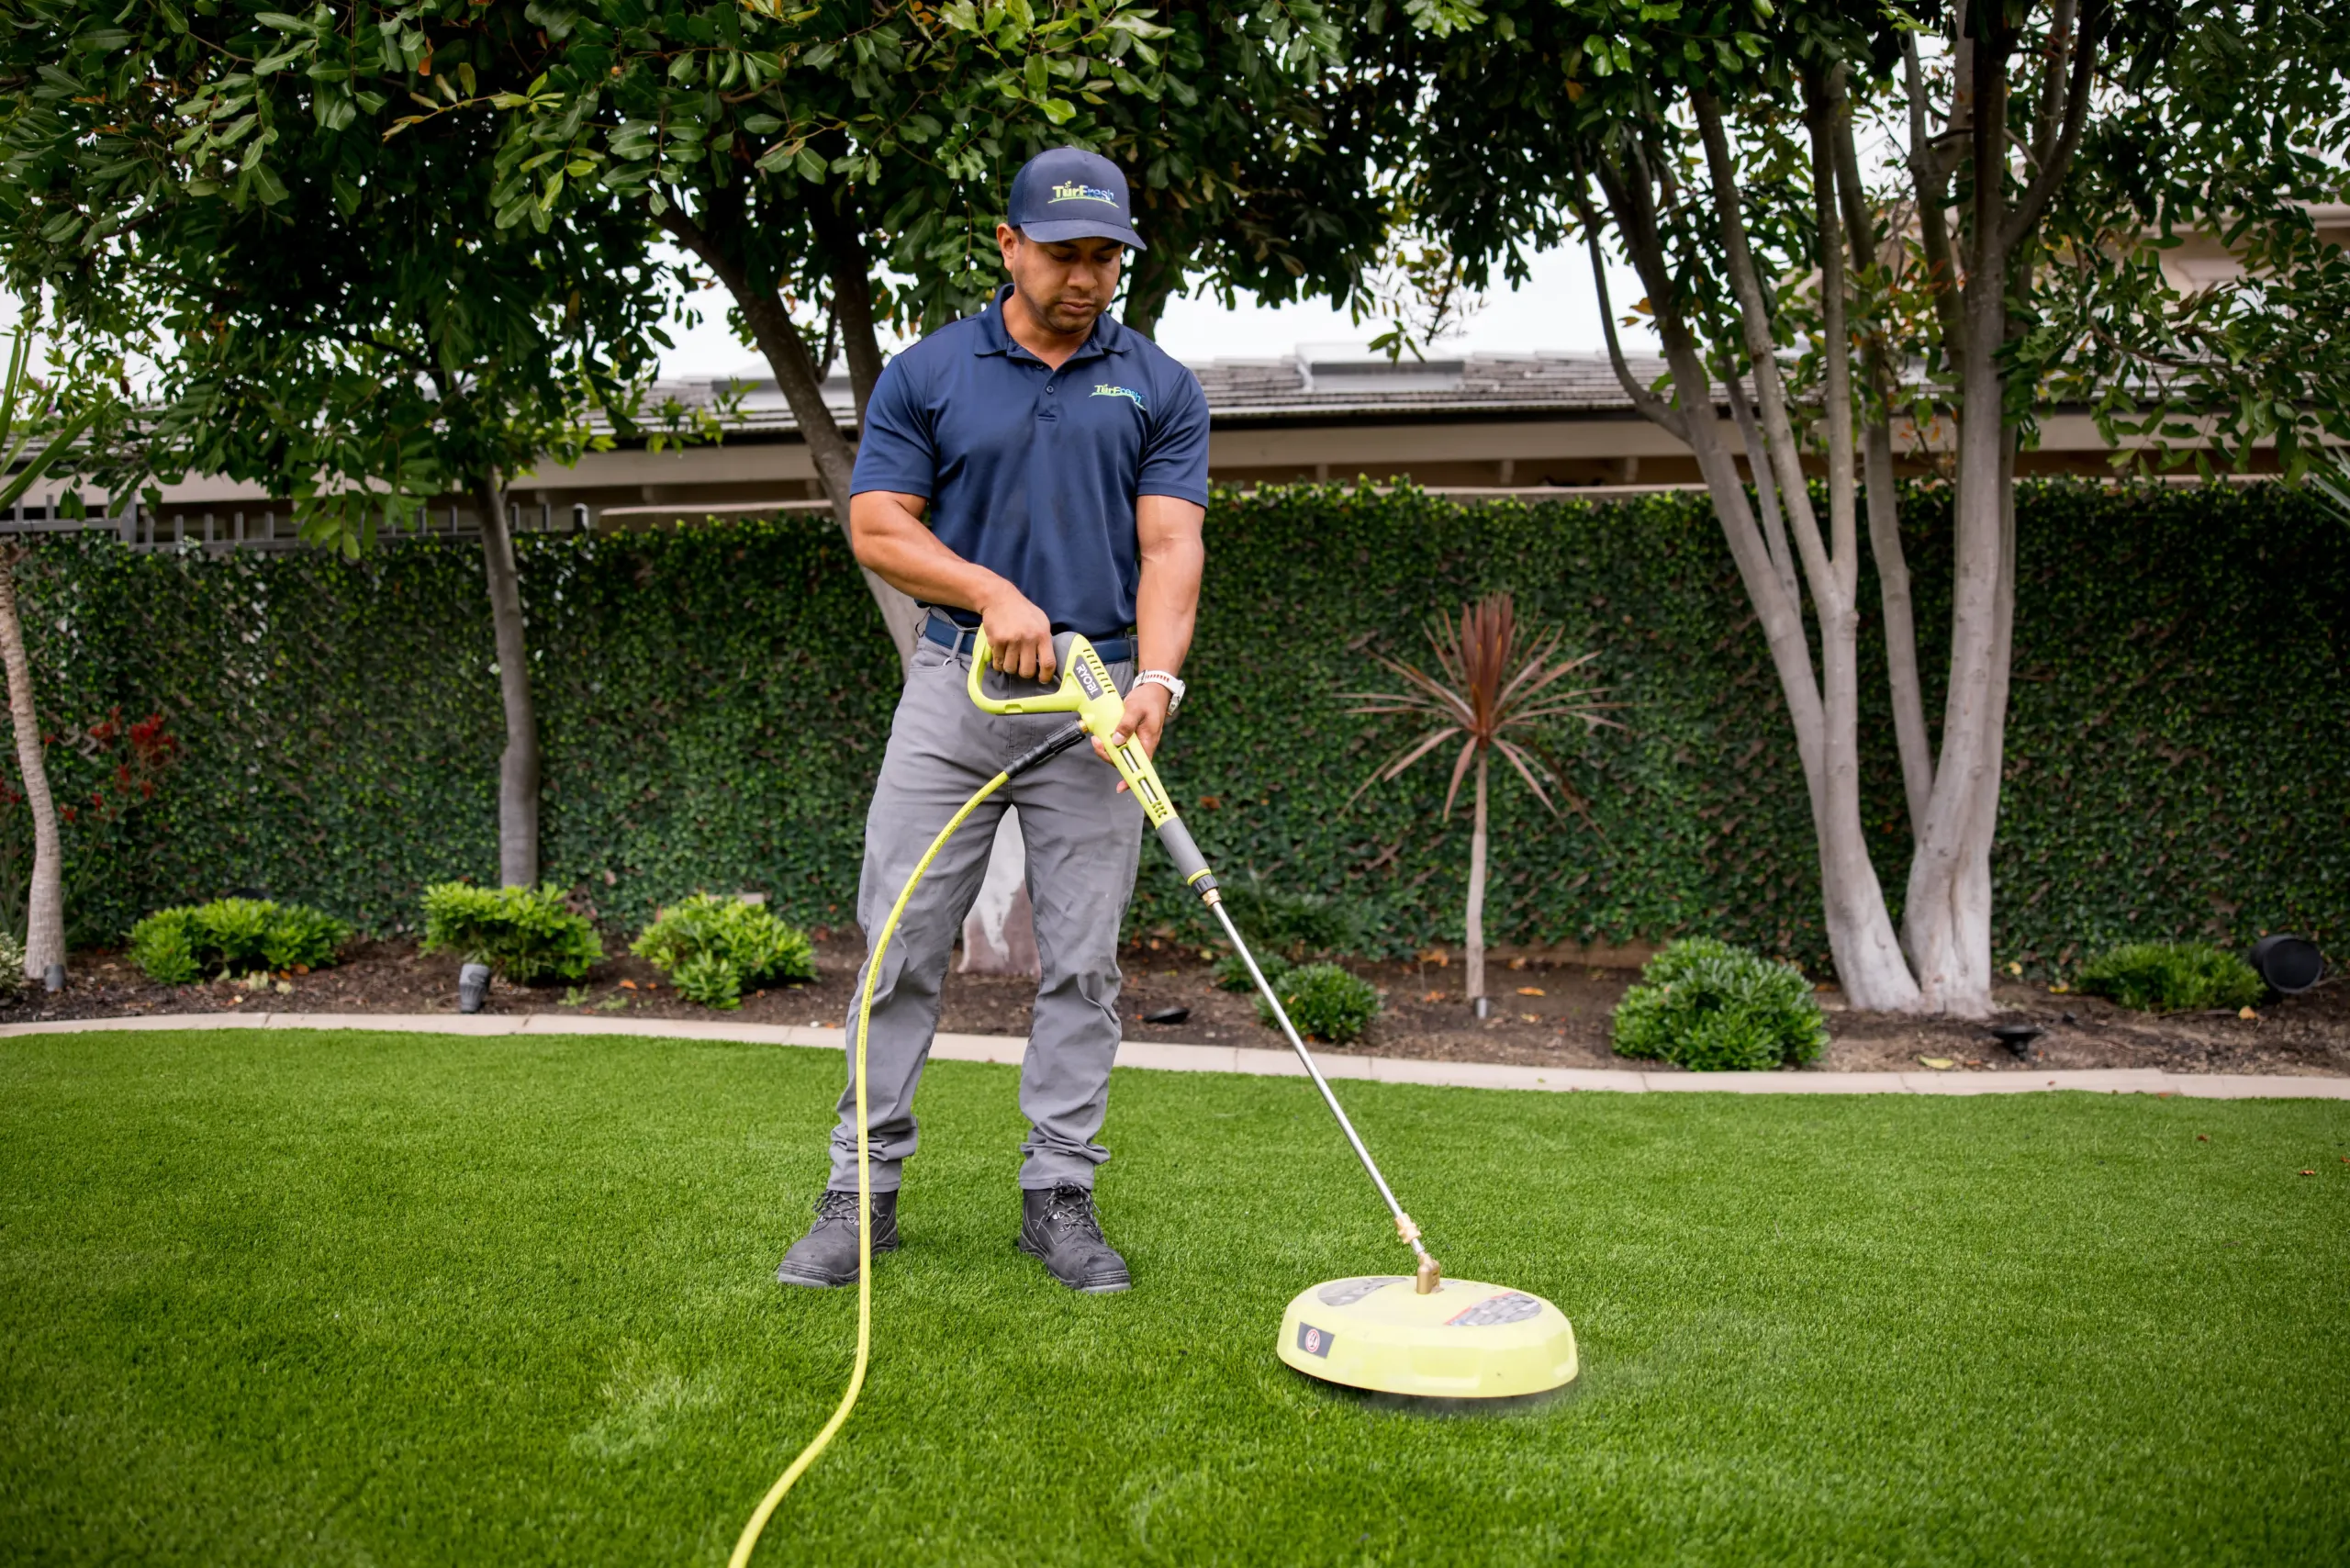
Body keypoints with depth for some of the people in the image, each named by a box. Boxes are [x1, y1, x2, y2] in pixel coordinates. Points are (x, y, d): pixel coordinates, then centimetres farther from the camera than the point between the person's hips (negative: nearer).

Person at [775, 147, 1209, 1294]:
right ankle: (863, 1188, 10)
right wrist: (995, 594, -14)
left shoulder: (1159, 389, 5)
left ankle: (1059, 1196, 13)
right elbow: (877, 527, 0)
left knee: (1082, 961, 3)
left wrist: (1155, 676, -20)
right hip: (955, 686, 0)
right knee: (901, 945, 1)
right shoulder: (926, 374, 4)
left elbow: (1169, 543, -4)